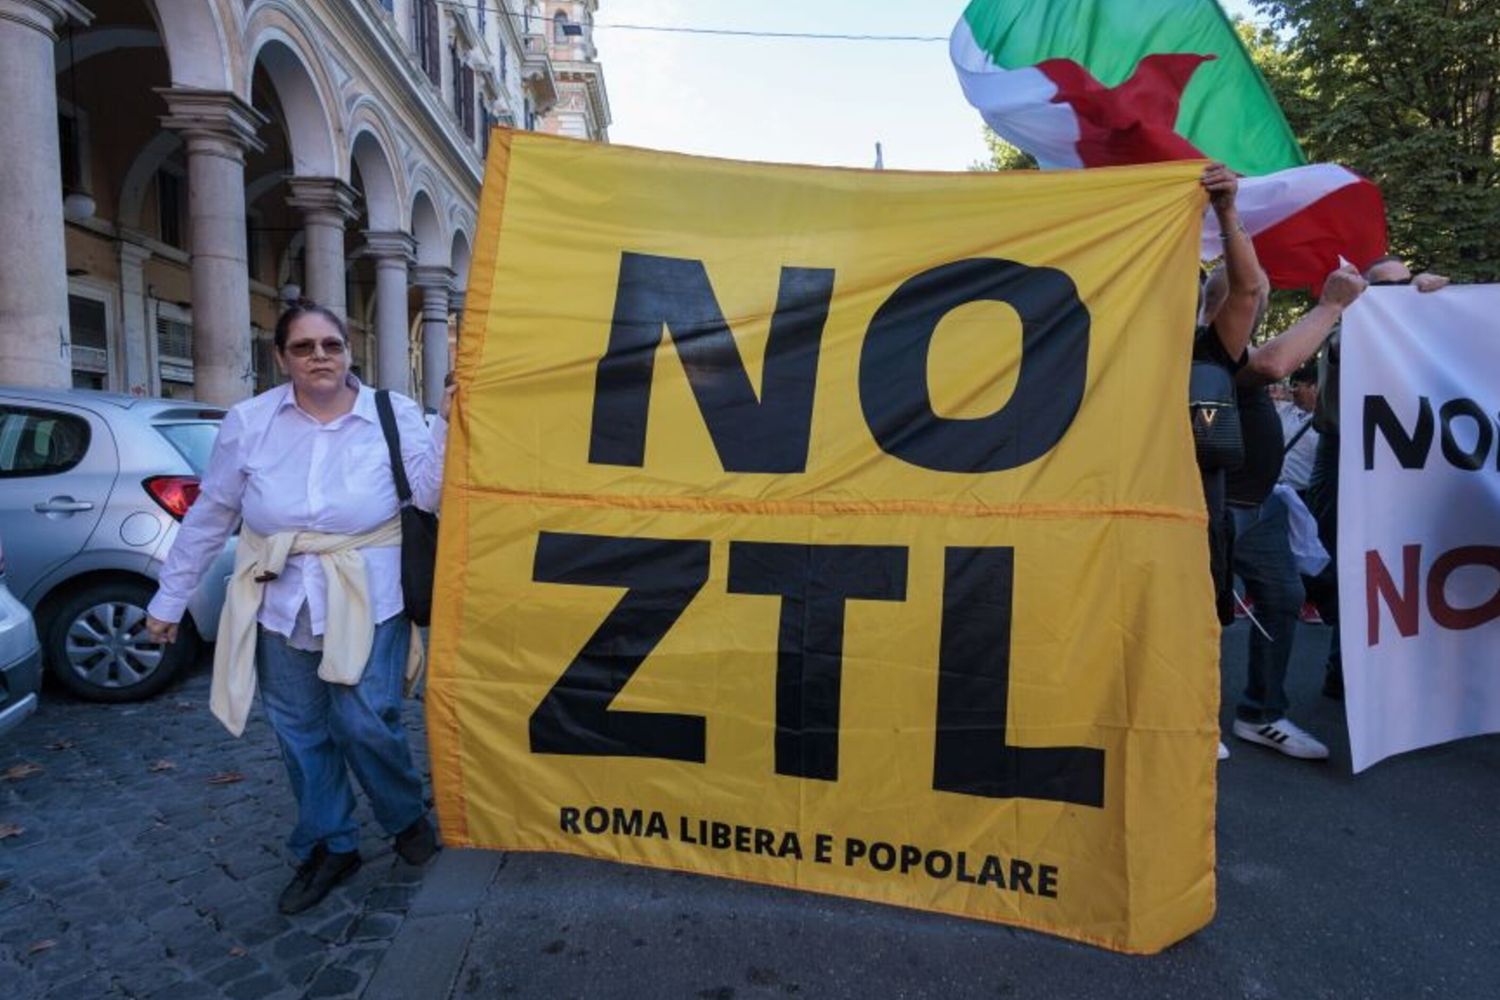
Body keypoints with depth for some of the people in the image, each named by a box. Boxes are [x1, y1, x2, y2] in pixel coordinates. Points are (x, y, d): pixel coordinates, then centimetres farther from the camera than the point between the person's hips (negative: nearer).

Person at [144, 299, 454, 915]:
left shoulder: (393, 414, -3)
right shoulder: (249, 422, 2)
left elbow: (427, 494, -14)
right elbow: (209, 516, 8)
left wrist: (445, 426, -26)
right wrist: (170, 598, 12)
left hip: (367, 601, -3)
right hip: (281, 604, 3)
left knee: (366, 722, -7)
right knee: (301, 732, 11)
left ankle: (407, 819, 23)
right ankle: (329, 847, 31)